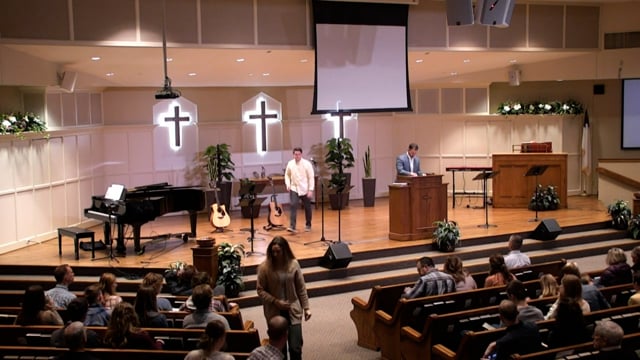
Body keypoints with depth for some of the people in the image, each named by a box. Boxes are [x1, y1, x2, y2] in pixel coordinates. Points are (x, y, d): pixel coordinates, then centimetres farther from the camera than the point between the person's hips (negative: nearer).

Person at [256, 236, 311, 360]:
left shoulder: (293, 264, -4)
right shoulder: (264, 267, -9)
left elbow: (301, 288, 3)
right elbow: (260, 290, -3)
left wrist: (306, 307, 2)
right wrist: (275, 301, -14)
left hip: (293, 311, 1)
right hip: (275, 312, -1)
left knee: (296, 347, -3)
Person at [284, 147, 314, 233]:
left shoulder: (307, 163, -10)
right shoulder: (290, 163, -1)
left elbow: (311, 177, -9)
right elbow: (287, 175, 13)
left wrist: (311, 190, -14)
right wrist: (288, 184, -3)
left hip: (305, 190, -1)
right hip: (294, 189, 1)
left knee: (307, 208, 11)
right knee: (293, 206, -13)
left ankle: (308, 225, 29)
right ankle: (292, 227, -16)